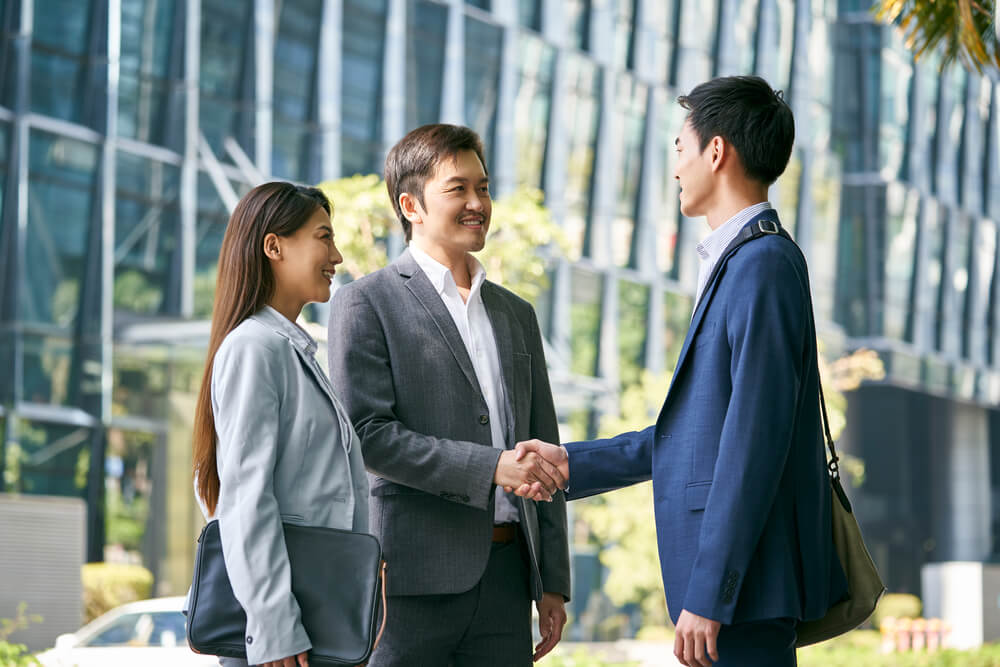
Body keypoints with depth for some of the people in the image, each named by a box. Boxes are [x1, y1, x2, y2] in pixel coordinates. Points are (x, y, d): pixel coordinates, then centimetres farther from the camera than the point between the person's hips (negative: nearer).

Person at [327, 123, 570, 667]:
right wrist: (490, 467, -17)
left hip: (507, 577, 5)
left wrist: (553, 582, 14)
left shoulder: (516, 315, 20)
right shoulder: (365, 304, 0)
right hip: (415, 580, -5)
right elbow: (367, 435, -10)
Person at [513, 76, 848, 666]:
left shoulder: (763, 264, -14)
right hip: (724, 576, 10)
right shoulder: (742, 263, 18)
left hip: (747, 579, -10)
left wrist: (707, 594, -21)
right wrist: (573, 464, 23)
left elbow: (754, 439, -20)